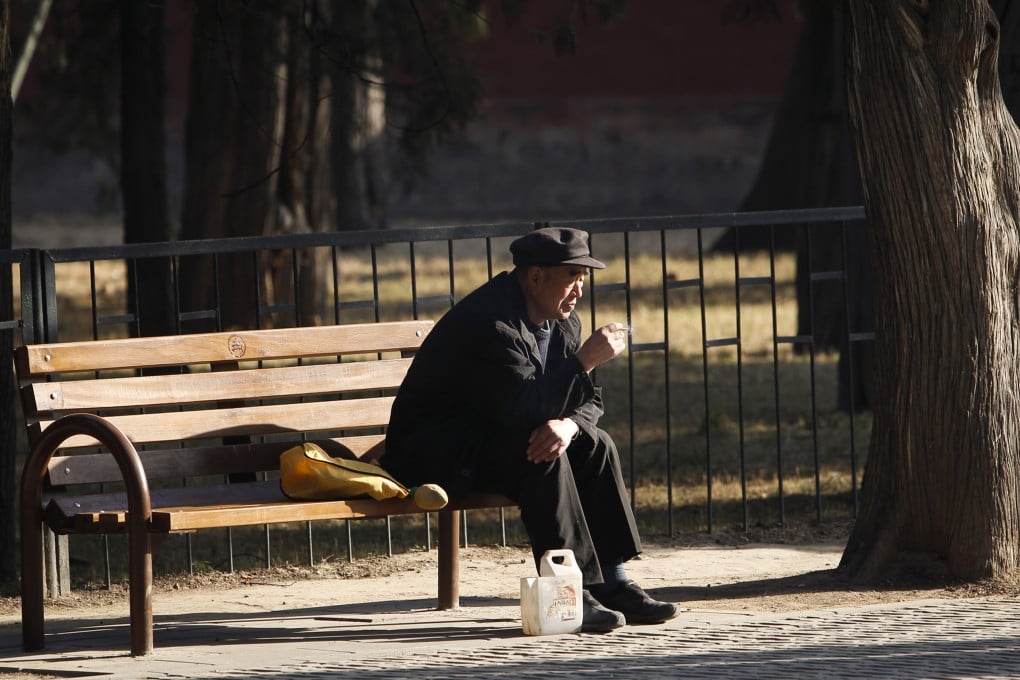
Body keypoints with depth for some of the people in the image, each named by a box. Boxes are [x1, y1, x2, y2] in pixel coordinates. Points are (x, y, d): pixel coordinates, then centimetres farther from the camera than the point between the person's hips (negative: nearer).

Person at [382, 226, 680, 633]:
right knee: (543, 456, -30)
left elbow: (588, 402, 5)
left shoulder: (563, 323, 6)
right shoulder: (489, 322, -25)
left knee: (595, 446, -7)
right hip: (430, 453, -9)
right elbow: (522, 409, -33)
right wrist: (584, 360, -28)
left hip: (493, 438, 9)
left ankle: (612, 584, -8)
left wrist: (567, 423, -20)